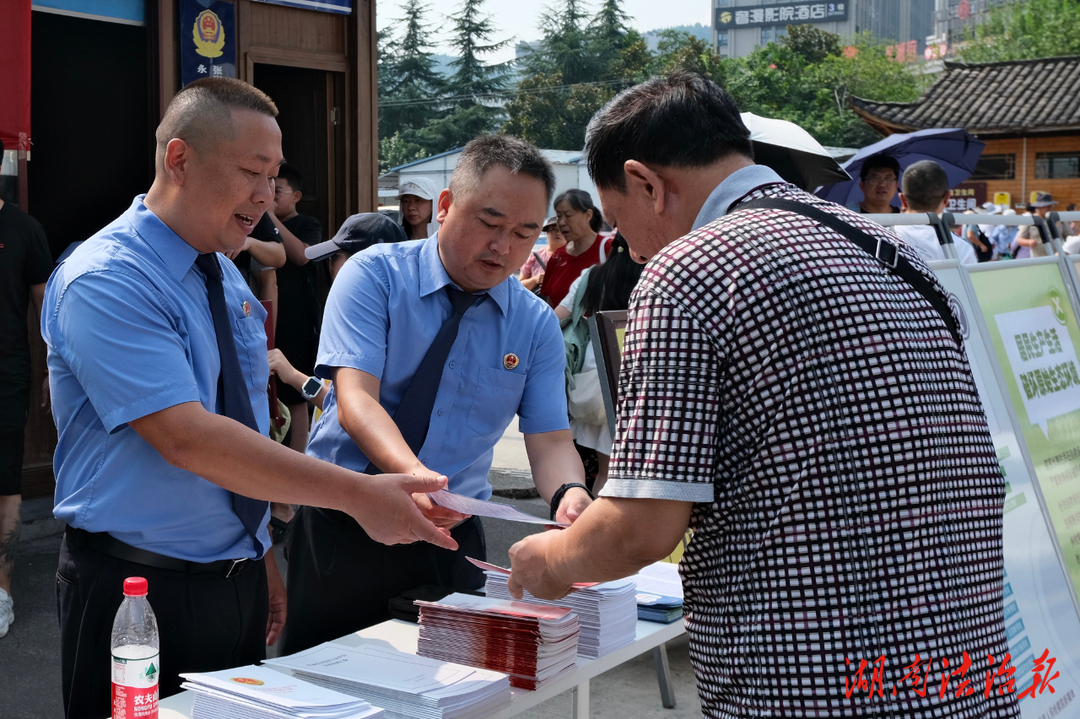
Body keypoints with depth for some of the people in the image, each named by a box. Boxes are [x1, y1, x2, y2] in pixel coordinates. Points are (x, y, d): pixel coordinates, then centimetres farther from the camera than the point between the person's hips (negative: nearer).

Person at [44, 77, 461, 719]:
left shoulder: (227, 277, 8)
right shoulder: (105, 282, -18)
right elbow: (188, 439, -28)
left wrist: (263, 561, 12)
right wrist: (357, 494, -29)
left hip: (241, 581, 7)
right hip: (139, 592, -7)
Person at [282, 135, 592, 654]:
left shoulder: (537, 324, 2)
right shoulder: (374, 275, -8)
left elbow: (549, 440, -3)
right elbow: (355, 399, -20)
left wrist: (568, 493, -27)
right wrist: (413, 472, -39)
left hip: (451, 539, 2)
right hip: (342, 527, -2)